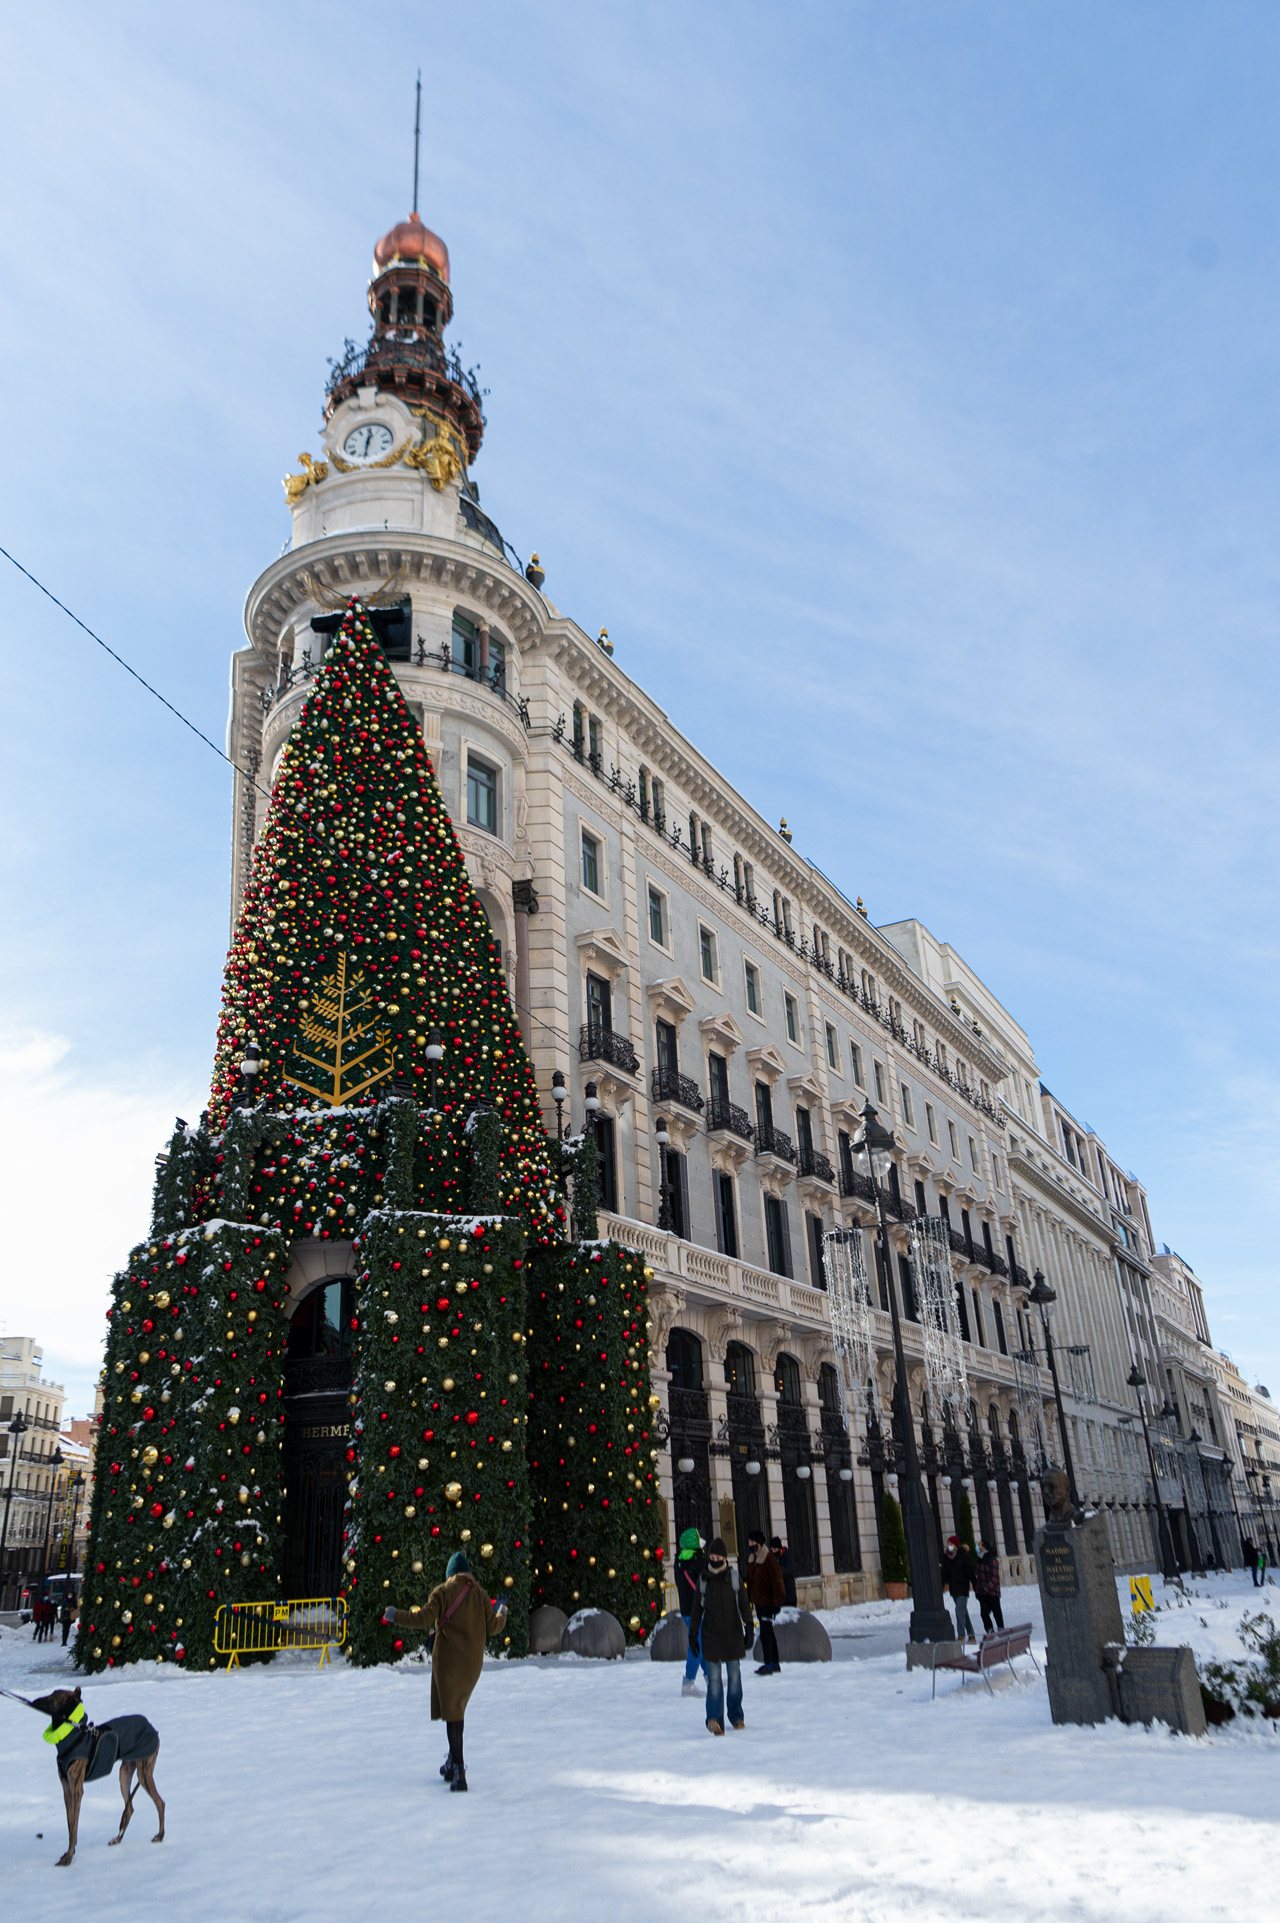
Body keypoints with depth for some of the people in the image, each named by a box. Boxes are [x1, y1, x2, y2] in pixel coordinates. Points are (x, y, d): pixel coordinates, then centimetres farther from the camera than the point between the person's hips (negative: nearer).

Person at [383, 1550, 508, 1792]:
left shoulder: (443, 1592, -4)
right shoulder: (480, 1595, 7)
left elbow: (423, 1619, -13)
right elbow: (492, 1627, 5)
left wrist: (396, 1615, 0)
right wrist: (502, 1615, 28)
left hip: (448, 1659, -5)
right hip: (472, 1662, 5)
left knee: (451, 1713, -4)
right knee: (457, 1707, 23)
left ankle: (459, 1773, -10)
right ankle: (452, 1762, 26)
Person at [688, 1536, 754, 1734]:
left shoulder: (733, 1577, 0)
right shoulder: (703, 1579, 1)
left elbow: (744, 1604, 4)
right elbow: (697, 1607, 7)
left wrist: (749, 1628, -3)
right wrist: (693, 1633, 5)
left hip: (733, 1635, 1)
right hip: (710, 1635, -1)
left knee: (734, 1676, 8)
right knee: (713, 1678, -10)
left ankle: (736, 1716, 22)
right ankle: (714, 1719, -15)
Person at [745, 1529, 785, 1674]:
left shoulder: (769, 1559, -16)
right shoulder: (751, 1559, 8)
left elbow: (777, 1581, -16)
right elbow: (750, 1581, 16)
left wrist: (777, 1602, -17)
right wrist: (749, 1599, 15)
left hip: (768, 1601, -8)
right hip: (758, 1601, 8)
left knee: (765, 1633, -9)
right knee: (768, 1632, 15)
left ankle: (768, 1665, -4)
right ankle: (775, 1664, 23)